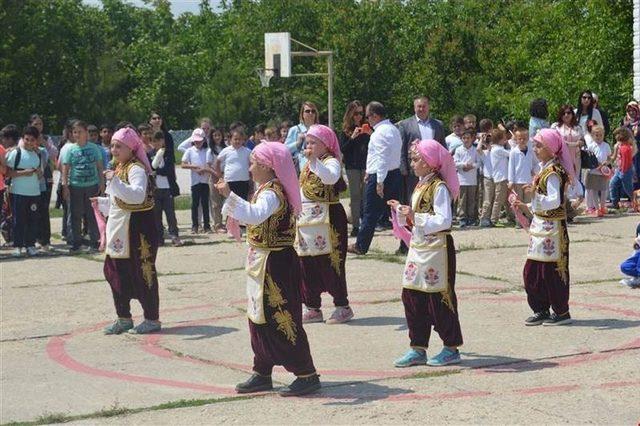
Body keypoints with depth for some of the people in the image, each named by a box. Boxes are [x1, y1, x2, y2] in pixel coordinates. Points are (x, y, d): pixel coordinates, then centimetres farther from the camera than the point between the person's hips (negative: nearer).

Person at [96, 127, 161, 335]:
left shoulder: (136, 169, -16)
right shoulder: (119, 168, 16)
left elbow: (137, 195, -34)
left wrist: (115, 181, -36)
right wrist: (102, 202, 16)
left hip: (137, 227, -10)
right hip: (120, 228, 10)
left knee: (141, 272, -2)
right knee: (115, 271, 10)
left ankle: (152, 319, 8)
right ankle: (123, 318, 20)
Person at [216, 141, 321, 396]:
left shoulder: (272, 193, -20)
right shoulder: (267, 190, 14)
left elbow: (256, 215, -39)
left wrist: (229, 196, -42)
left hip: (276, 263, -11)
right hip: (263, 262, 11)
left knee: (282, 320, -7)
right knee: (259, 318, 14)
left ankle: (307, 375, -1)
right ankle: (262, 373, 23)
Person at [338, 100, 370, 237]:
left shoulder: (366, 127, 7)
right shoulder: (345, 130, 4)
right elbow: (342, 149, -3)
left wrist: (370, 135, -11)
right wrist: (353, 137, -13)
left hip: (366, 164, 1)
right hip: (352, 166, -1)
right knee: (355, 196, -1)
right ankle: (355, 226, 0)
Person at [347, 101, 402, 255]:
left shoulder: (380, 132, -16)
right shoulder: (394, 129, 13)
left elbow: (382, 158, -23)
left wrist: (379, 181, -23)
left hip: (379, 176, -9)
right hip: (395, 173, 9)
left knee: (370, 213, 1)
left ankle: (361, 246, 11)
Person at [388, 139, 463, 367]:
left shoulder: (439, 187, -14)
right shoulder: (421, 185, 14)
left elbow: (444, 220, -21)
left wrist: (415, 216, -24)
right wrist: (402, 210, 11)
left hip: (437, 248, -9)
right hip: (419, 246, 9)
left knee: (439, 298, -2)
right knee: (412, 297, 7)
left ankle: (451, 348, 10)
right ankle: (418, 349, 13)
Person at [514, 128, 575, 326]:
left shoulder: (553, 172, -16)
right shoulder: (544, 169, 14)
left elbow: (555, 201, -26)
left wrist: (536, 195, -37)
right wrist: (527, 207, 14)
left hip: (552, 228, -10)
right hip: (541, 227, 10)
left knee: (551, 270, -3)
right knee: (531, 271, 10)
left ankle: (562, 312, 7)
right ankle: (541, 310, 19)